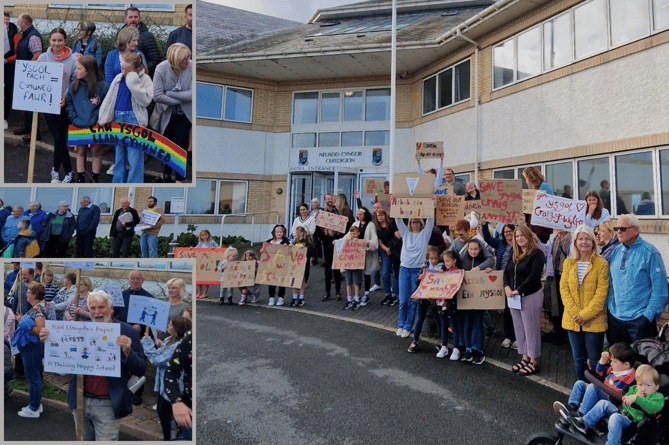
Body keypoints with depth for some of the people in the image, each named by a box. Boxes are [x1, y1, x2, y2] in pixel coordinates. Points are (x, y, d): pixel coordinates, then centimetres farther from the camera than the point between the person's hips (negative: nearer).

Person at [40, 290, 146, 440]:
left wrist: (127, 352, -30)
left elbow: (140, 370, -12)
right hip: (80, 401, 5)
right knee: (83, 439, 21)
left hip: (107, 405, -4)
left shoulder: (128, 333, -10)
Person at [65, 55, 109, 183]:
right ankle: (80, 179, 24)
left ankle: (95, 179, 22)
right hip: (79, 126, 3)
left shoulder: (102, 86, -11)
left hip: (95, 126, -3)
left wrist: (93, 118, -19)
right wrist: (74, 119, -10)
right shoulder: (74, 85, -1)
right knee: (80, 151, 12)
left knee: (95, 151, 9)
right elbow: (69, 103, 3)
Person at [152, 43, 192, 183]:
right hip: (166, 114, 2)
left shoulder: (192, 67, -20)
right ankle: (166, 172, 41)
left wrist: (170, 93, -19)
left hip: (185, 114, -1)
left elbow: (193, 94, -25)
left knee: (180, 146, -6)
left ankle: (180, 179, 10)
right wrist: (181, 99, -20)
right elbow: (157, 96, -21)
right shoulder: (161, 69, -17)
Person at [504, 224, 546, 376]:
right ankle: (525, 358, 26)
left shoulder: (536, 254, -11)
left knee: (531, 329, 1)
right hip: (514, 296, 8)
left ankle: (534, 362, 12)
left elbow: (534, 276, -19)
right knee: (519, 328, 14)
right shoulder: (515, 255, 12)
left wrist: (518, 290, -20)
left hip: (531, 296, -8)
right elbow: (506, 272, 10)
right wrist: (507, 287, -8)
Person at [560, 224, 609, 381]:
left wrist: (585, 314, -16)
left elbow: (601, 293, -10)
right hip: (572, 320, 4)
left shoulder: (601, 264, -6)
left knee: (594, 360, 4)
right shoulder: (568, 263, 6)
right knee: (578, 359, 15)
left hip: (594, 321, -4)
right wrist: (574, 312, -10)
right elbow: (563, 288, 2)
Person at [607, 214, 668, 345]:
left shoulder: (649, 252, -9)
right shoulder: (616, 252, 8)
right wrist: (610, 307, 7)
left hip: (640, 320, -5)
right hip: (615, 318, 5)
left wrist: (649, 314, -14)